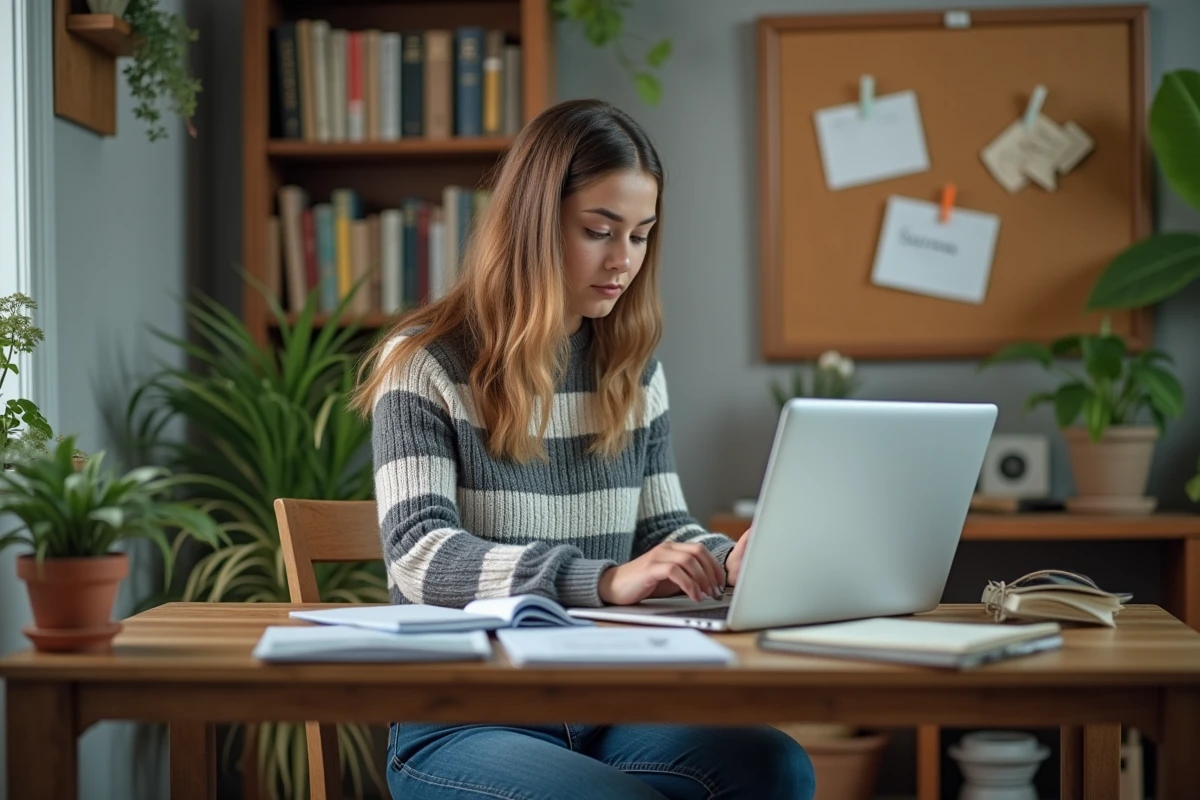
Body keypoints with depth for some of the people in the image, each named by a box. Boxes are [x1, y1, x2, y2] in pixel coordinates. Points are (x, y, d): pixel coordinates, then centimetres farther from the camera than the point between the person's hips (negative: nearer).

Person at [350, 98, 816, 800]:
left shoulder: (634, 370, 13)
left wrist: (726, 559, -8)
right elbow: (420, 557, -16)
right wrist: (604, 579, -31)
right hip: (464, 720, -5)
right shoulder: (425, 365, -4)